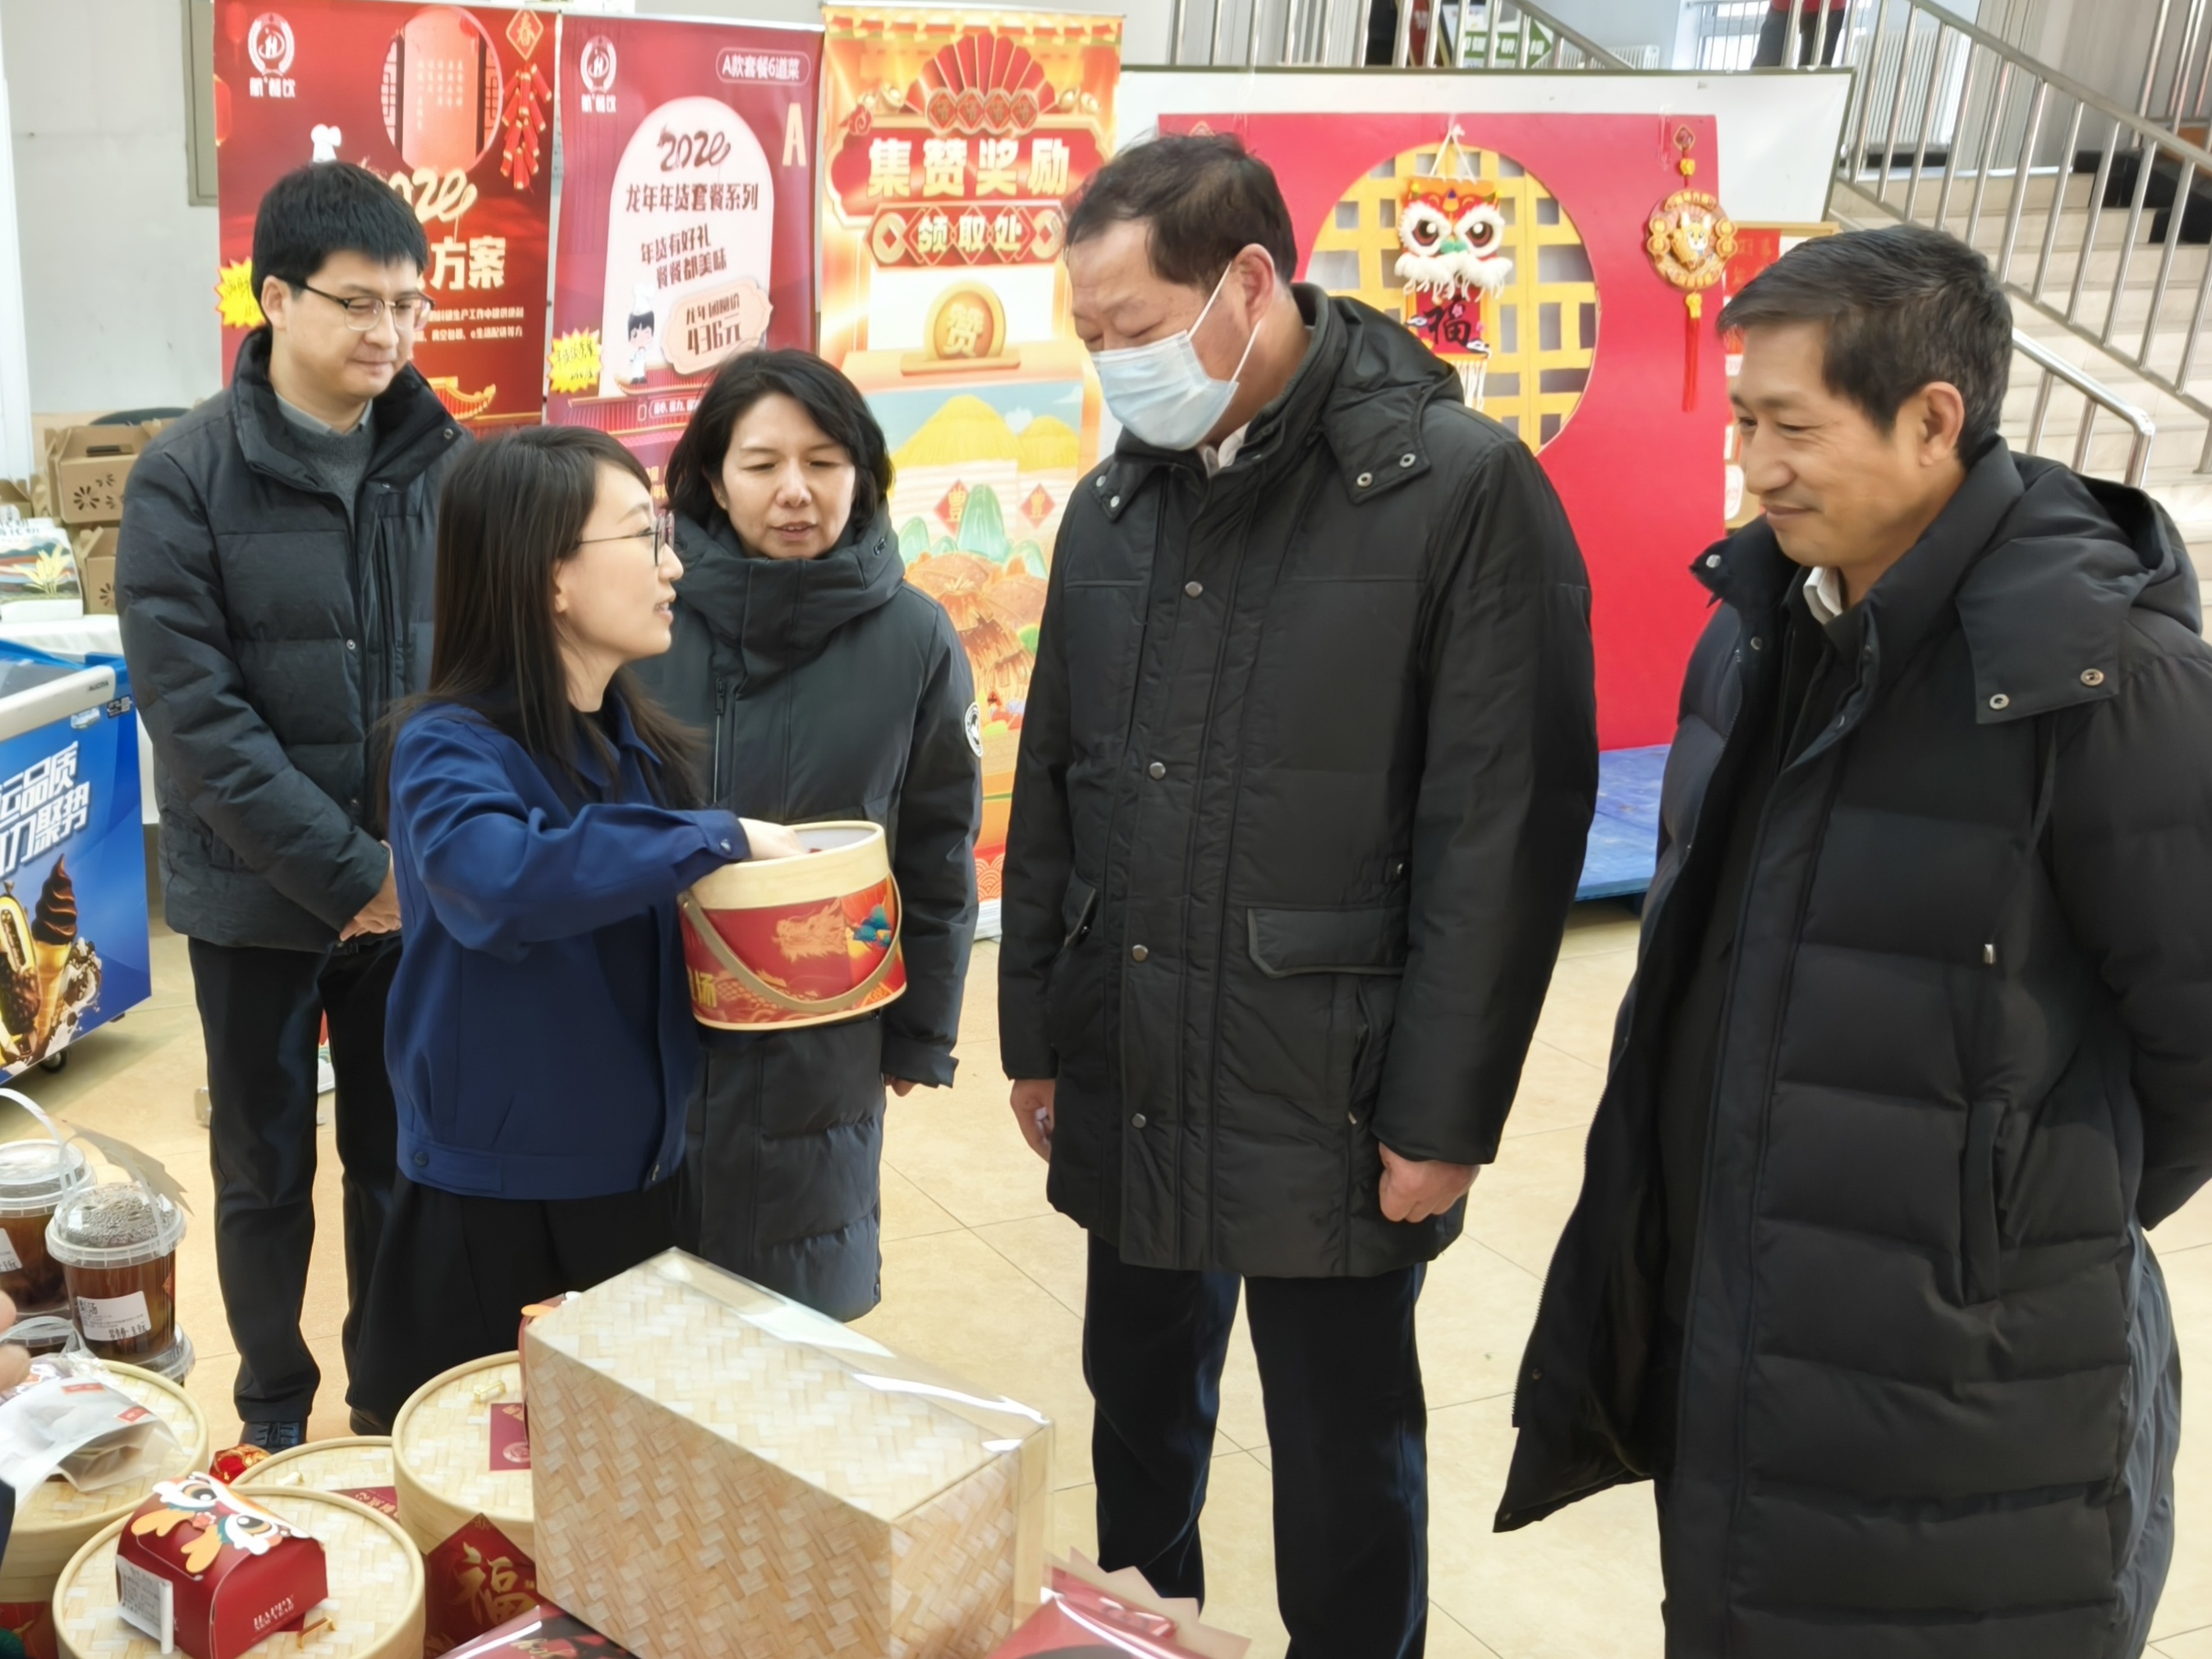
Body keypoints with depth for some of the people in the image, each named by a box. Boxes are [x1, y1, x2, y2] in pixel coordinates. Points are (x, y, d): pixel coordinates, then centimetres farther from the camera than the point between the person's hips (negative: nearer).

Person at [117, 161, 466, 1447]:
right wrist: (347, 871, -17)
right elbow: (192, 710, -13)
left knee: (402, 1159, 14)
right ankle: (276, 1421, 31)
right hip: (257, 897, -2)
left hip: (420, 890, 2)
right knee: (268, 1171, 13)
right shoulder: (187, 476, -9)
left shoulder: (447, 464, -2)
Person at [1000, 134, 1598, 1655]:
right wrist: (1036, 1035, 13)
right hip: (1131, 1086, 6)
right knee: (1139, 1419, 20)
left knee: (1344, 1459, 10)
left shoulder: (1464, 488, -12)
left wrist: (1443, 1115, -12)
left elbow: (1506, 831, -13)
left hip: (1329, 1102, -5)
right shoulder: (1115, 504, 7)